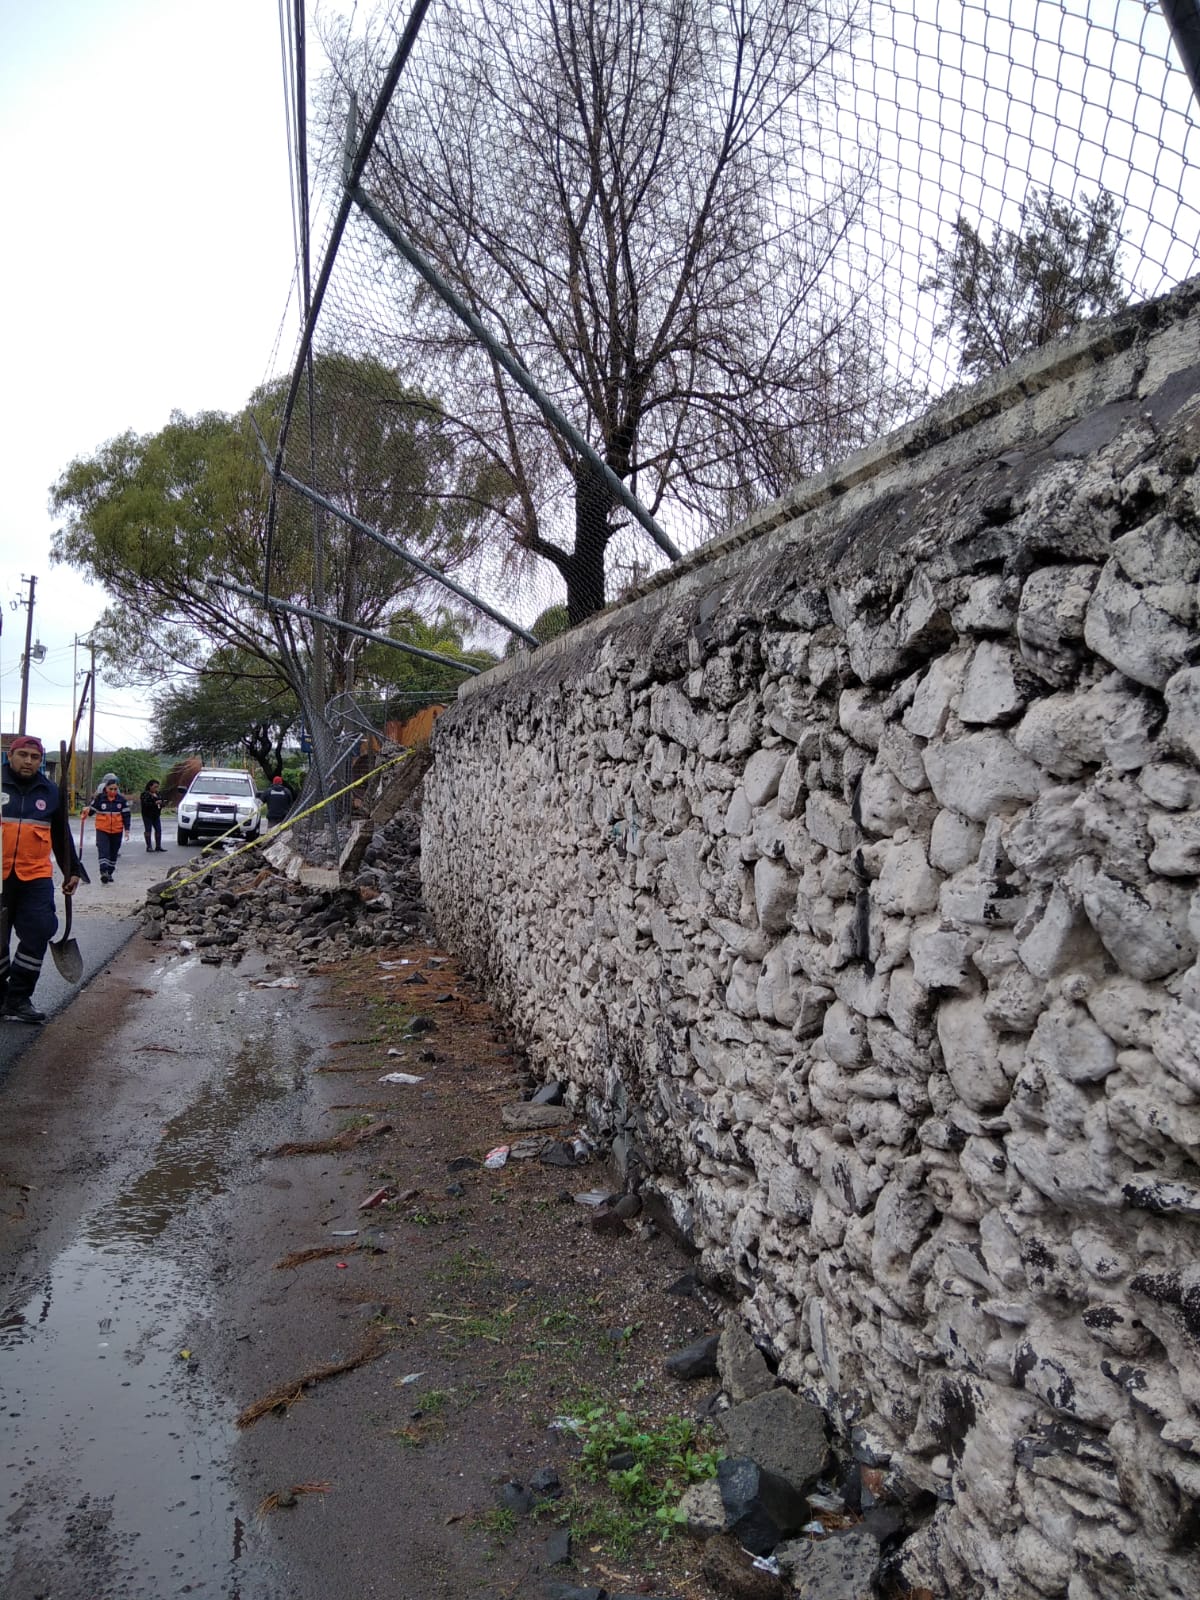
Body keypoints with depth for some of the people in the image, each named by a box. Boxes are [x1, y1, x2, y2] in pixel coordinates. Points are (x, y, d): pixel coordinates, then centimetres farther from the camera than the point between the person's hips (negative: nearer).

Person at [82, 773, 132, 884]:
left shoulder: (121, 799, 0)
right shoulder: (99, 798, -4)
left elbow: (126, 815, 4)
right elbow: (92, 810, 3)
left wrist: (127, 829, -1)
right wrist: (86, 811, -20)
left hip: (117, 831, 2)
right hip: (102, 830, -2)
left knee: (113, 852, 11)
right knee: (103, 850, -17)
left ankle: (109, 873, 23)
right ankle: (103, 872, -23)